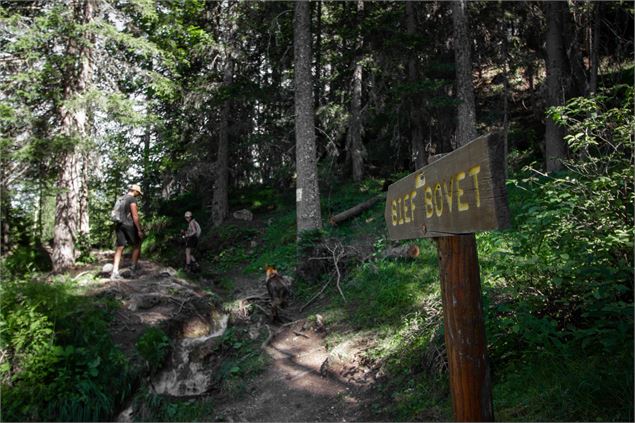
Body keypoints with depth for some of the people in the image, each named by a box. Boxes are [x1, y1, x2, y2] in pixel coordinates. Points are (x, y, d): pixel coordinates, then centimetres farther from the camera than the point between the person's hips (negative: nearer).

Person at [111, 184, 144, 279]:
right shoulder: (132, 199, -8)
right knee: (137, 246, 9)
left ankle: (115, 271, -2)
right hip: (129, 225, -7)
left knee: (119, 247, 4)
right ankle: (134, 267, 10)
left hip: (119, 225, 7)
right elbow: (135, 216, -14)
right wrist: (139, 230, -13)